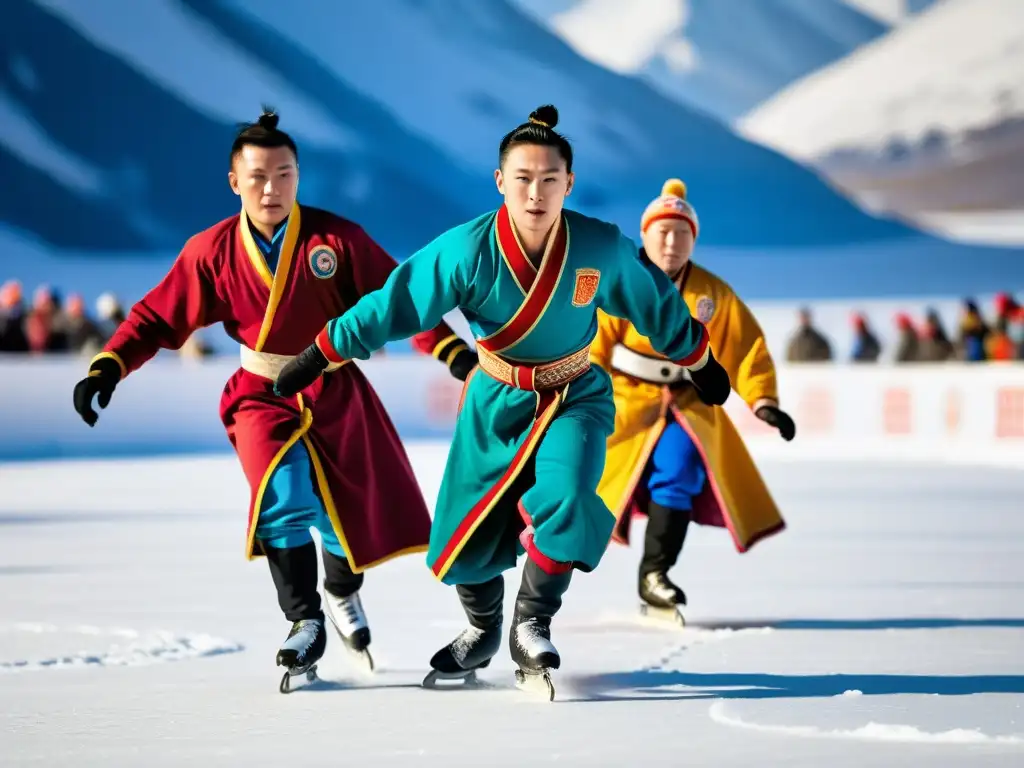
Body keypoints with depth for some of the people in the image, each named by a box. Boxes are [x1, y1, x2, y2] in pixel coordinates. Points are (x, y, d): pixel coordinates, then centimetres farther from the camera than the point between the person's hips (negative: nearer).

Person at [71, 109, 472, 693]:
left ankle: (343, 592, 41)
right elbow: (159, 317, -1)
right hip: (263, 396, -1)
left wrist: (453, 351, -18)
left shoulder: (338, 239, -11)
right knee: (286, 492, -25)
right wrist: (108, 367, -14)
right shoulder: (212, 252, -6)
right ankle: (305, 624, -8)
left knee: (361, 509, 4)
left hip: (337, 393, 1)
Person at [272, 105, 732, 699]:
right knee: (467, 534, 6)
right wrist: (320, 357, -12)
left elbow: (656, 306, -1)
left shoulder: (603, 249, -19)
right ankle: (482, 630, 37)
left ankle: (532, 627, -6)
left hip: (576, 397, -1)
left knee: (564, 499, -27)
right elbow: (395, 304, -15)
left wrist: (699, 362, 13)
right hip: (496, 402, 1)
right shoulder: (468, 250, -24)